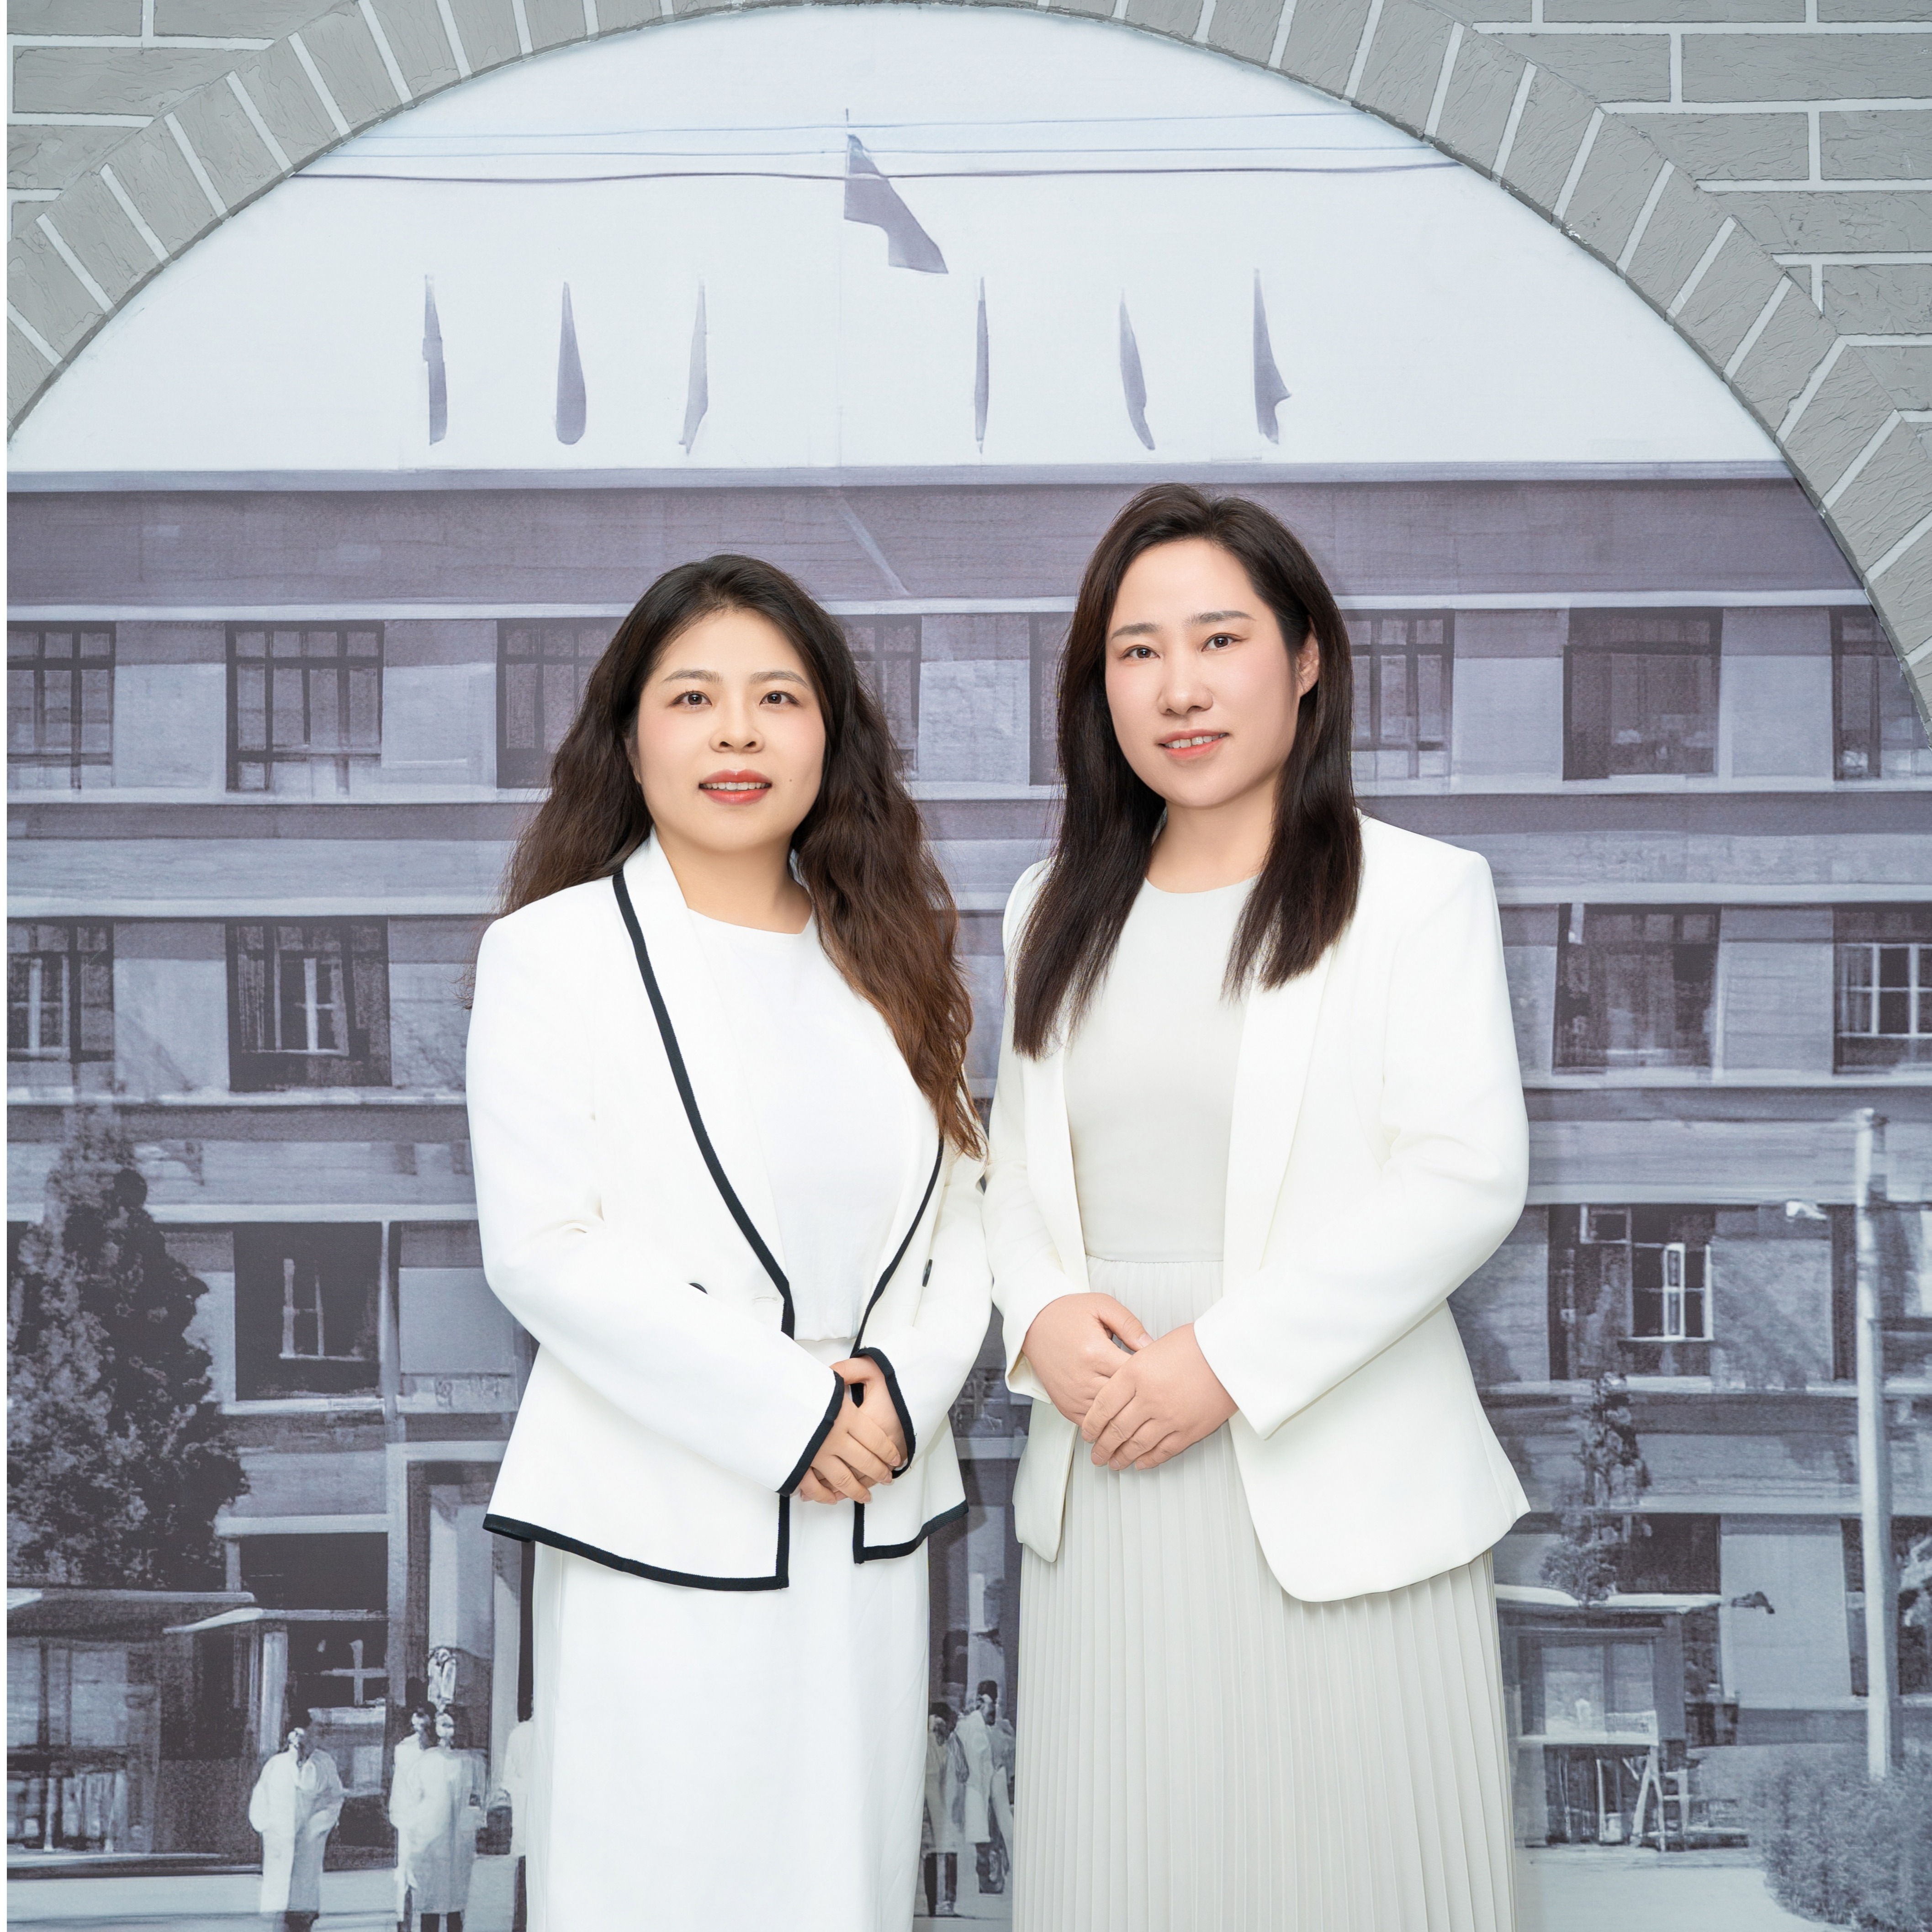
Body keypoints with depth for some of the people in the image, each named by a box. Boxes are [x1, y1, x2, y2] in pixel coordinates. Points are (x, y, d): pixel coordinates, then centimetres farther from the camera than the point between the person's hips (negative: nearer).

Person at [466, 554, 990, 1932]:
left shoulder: (888, 958, 12)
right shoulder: (556, 950, -3)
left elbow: (959, 1210, 10)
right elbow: (544, 1248, -11)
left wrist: (907, 1389, -9)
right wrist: (783, 1409, -14)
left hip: (873, 1529, 4)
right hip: (666, 1532, -4)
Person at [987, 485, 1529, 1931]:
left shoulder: (1417, 891, -4)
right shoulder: (1056, 910, 14)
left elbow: (1467, 1178, -12)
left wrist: (1226, 1358, -17)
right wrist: (1043, 1314, -5)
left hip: (1334, 1488, -4)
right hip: (1105, 1485, 4)